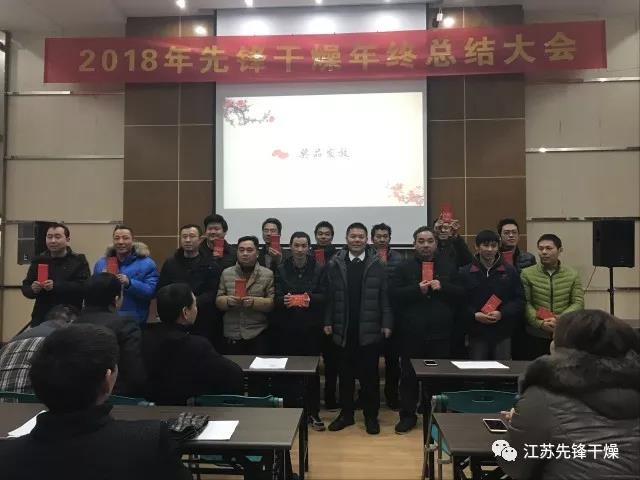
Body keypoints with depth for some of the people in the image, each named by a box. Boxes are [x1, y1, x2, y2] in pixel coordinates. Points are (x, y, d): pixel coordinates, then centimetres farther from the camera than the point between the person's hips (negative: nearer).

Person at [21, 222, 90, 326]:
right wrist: (33, 289, -13)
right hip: (42, 318, 3)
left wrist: (56, 286, -23)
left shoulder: (78, 260, 0)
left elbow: (85, 286, -13)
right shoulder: (38, 260, 11)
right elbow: (25, 287, 10)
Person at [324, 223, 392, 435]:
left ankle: (371, 416, 22)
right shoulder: (334, 264, 3)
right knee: (345, 374, 12)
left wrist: (386, 324, -5)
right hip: (343, 330, 1)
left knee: (370, 375, 7)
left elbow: (385, 297, 0)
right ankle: (346, 414, 26)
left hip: (369, 330, -1)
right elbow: (329, 296, 3)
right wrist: (328, 322, 0)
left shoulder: (377, 265, 0)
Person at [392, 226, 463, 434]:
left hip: (441, 332, 1)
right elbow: (394, 294, -5)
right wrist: (417, 289, -16)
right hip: (412, 332, 0)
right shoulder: (404, 267, 4)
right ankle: (408, 415, 21)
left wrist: (442, 287, -13)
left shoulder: (449, 265, 7)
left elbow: (461, 293, 3)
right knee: (409, 375, 8)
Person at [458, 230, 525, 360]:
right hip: (476, 335, -1)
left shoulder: (510, 271, 5)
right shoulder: (465, 273, 2)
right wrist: (474, 315, -15)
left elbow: (520, 300, 2)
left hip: (503, 334, 1)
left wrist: (502, 313, -12)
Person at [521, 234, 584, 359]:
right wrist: (540, 323, -17)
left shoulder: (572, 275, 6)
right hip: (536, 335, -1)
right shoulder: (527, 274, 1)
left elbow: (578, 303, 1)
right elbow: (525, 304, -4)